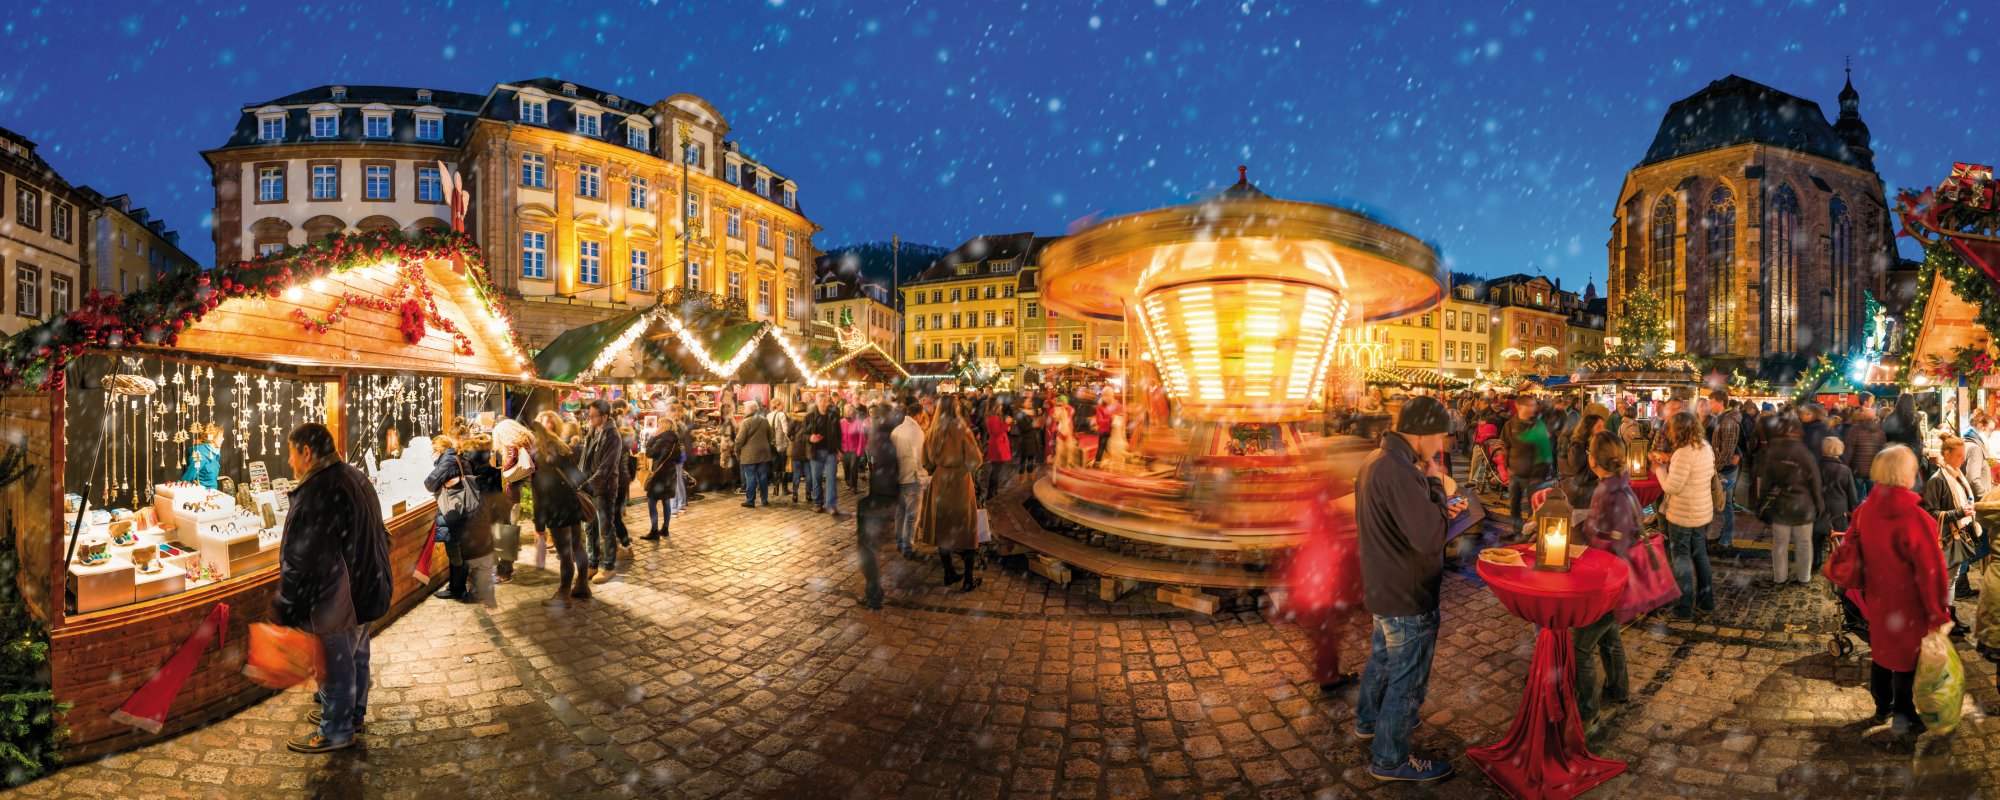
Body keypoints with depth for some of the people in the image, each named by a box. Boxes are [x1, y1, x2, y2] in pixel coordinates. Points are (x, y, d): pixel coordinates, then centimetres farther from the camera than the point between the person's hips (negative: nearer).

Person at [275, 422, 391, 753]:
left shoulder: (316, 493, -25)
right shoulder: (356, 478, 6)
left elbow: (300, 561, -24)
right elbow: (377, 537, 17)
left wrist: (284, 609, -15)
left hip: (335, 602, -10)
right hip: (365, 590, 10)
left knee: (335, 665, 6)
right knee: (356, 657, 23)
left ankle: (336, 731, 20)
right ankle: (353, 714, 39)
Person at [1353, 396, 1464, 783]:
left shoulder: (1377, 458, 2)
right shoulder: (1400, 472, -31)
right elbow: (1431, 537, -31)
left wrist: (1439, 509, 2)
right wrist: (1435, 483, -21)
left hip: (1384, 586, 10)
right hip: (1408, 596, -10)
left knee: (1382, 657, 28)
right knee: (1407, 679, 7)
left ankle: (1369, 719, 49)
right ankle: (1389, 758, 22)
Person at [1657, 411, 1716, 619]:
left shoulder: (1683, 454, -26)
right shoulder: (1705, 447, 1)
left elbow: (1671, 487, -24)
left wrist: (1660, 466, -12)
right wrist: (1670, 462, 3)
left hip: (1682, 515, -8)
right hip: (1703, 512, 8)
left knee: (1681, 558, 4)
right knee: (1700, 555, 21)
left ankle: (1685, 607, 12)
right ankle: (1706, 600, 33)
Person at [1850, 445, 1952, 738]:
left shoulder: (1865, 510, -8)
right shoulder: (1915, 518, -26)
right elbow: (1930, 571, -20)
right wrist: (1937, 614, -10)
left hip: (1877, 601, 5)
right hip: (1908, 604, -5)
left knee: (1881, 650, 21)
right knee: (1907, 656, 11)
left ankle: (1882, 708, 37)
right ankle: (1903, 717, 25)